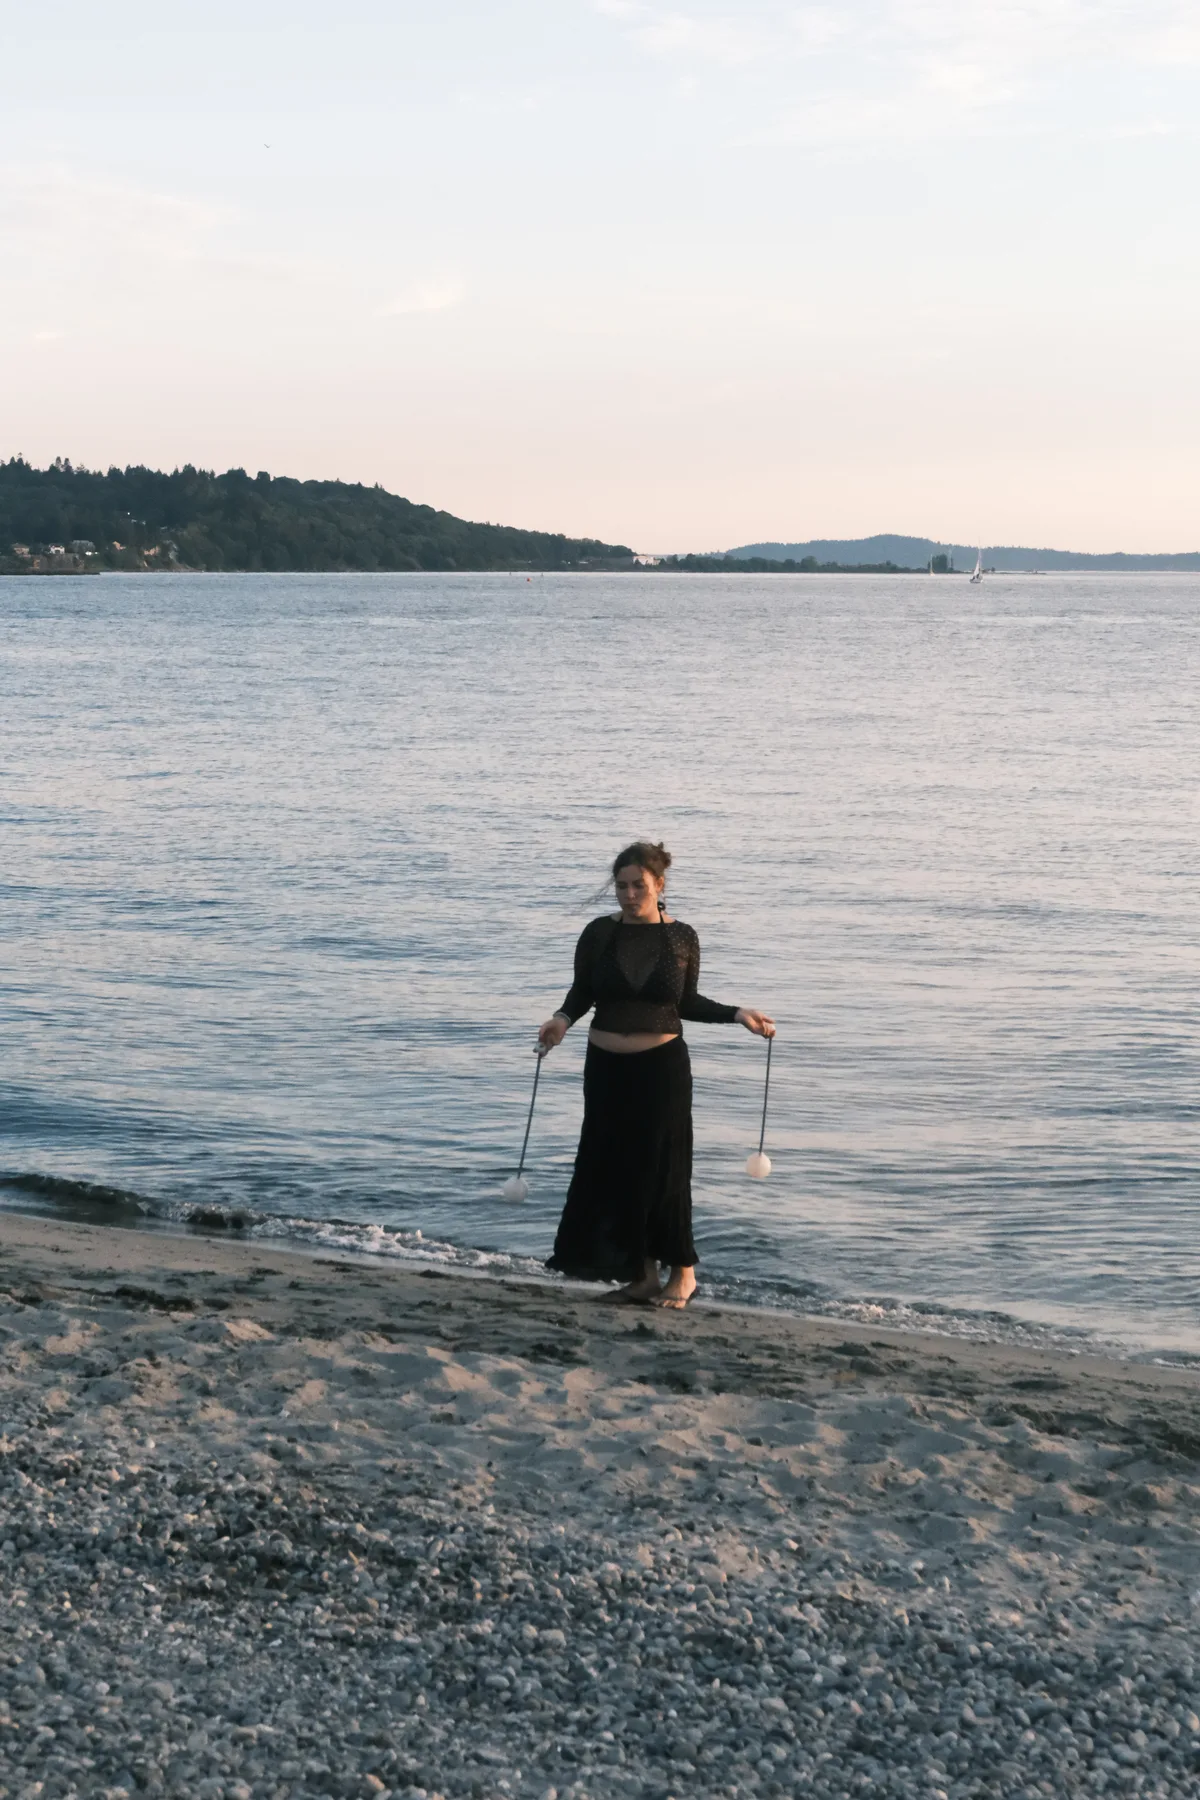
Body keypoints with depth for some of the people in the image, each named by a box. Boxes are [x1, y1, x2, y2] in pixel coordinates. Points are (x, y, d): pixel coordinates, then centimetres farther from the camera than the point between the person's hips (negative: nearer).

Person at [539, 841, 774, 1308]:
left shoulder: (682, 937, -3)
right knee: (611, 1167, 6)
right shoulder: (599, 933, -2)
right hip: (607, 1066, 2)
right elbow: (582, 992, 5)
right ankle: (642, 1270, 20)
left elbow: (688, 1002, 6)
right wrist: (563, 1019, -15)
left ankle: (682, 1270, 18)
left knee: (663, 1167, 2)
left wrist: (737, 1014, -5)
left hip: (662, 1065, -2)